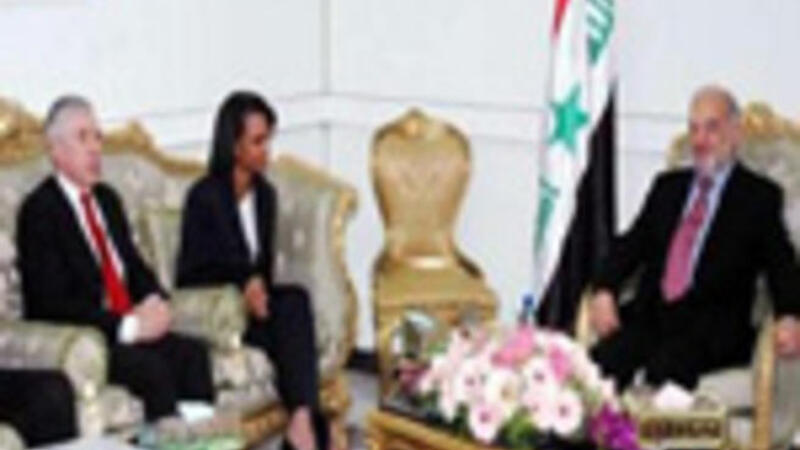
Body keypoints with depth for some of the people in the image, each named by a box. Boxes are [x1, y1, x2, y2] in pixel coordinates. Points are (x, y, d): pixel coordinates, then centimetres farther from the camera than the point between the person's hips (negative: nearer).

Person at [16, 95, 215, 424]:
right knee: (151, 367, -31)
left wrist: (154, 301, -3)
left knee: (192, 352, -19)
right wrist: (128, 325, -21)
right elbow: (52, 304, -15)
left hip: (131, 328, 7)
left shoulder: (106, 199, 17)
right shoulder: (39, 210, -8)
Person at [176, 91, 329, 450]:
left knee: (295, 300, -28)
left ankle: (303, 419, -37)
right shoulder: (204, 197, -10)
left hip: (249, 301, 6)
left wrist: (258, 288, -8)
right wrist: (245, 283, -21)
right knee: (293, 305, -29)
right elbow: (193, 273, -9)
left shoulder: (265, 195, 10)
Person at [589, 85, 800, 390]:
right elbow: (632, 244, 16)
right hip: (651, 315, 4)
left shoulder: (759, 195, 11)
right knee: (605, 359, -28)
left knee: (665, 368, -36)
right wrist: (605, 291, -4)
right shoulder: (667, 186, 23)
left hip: (713, 324, -4)